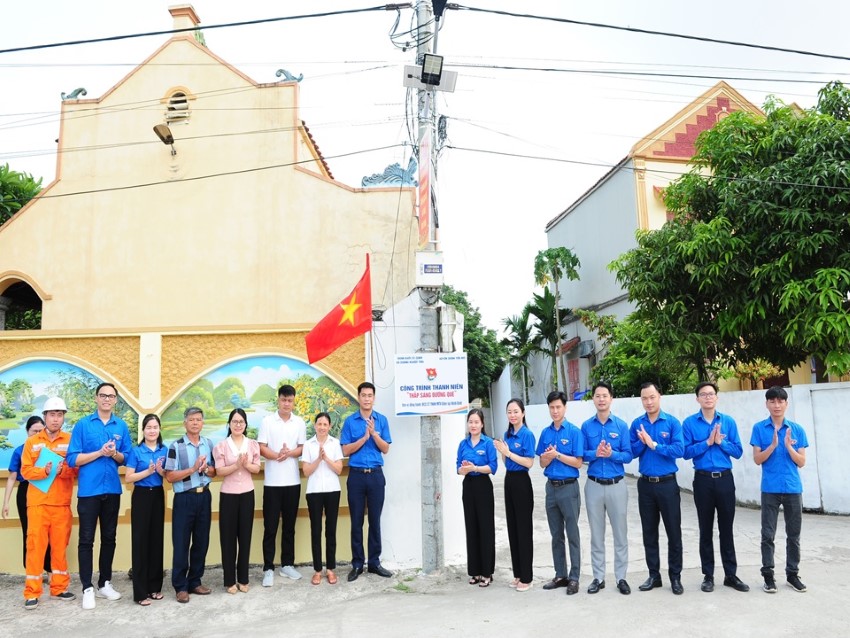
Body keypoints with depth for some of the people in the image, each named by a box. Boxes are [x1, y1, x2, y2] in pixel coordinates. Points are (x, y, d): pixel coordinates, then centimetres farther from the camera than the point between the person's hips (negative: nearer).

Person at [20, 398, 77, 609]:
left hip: (62, 503, 1)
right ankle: (32, 592, 7)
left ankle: (59, 588, 17)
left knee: (60, 546, 6)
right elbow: (25, 470, -1)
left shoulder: (71, 440, 4)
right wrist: (44, 471, -19)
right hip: (37, 502, 0)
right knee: (35, 546, 0)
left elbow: (77, 469, 1)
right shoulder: (32, 442, 6)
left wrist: (63, 471, -19)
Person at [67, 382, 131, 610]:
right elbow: (73, 459, -7)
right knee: (86, 540, 2)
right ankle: (87, 588, 11)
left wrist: (115, 454, -13)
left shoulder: (121, 426, 5)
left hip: (112, 490, 3)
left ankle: (105, 583, 24)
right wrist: (100, 452, -16)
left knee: (109, 538, 12)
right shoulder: (83, 424, -3)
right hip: (89, 490, -3)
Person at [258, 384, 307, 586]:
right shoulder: (267, 421, -1)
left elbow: (302, 448, 4)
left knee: (289, 526, 11)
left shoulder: (300, 422, 5)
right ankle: (268, 569, 8)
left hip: (293, 481, 2)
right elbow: (261, 448, -5)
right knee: (270, 527, 1)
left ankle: (287, 564, 21)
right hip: (272, 481, -2)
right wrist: (277, 455, -22)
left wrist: (289, 453, -15)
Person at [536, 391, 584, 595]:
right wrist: (549, 456, -12)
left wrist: (557, 454, -17)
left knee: (572, 534, 2)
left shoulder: (574, 432, -8)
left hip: (569, 487, -5)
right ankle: (560, 575, 22)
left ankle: (574, 577, 10)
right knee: (556, 535, 12)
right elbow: (542, 463, 9)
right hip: (551, 487, 5)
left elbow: (578, 462, -10)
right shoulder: (545, 433, 7)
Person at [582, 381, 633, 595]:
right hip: (594, 485, 1)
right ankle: (598, 577, 20)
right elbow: (581, 455, 0)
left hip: (616, 485, -1)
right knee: (596, 534, 10)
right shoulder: (586, 426, 1)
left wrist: (611, 453, -23)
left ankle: (621, 577, 19)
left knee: (620, 533, 7)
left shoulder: (621, 425, -3)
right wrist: (595, 453, -19)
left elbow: (628, 456, -5)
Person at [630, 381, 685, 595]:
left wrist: (654, 444, -18)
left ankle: (675, 576, 17)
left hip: (667, 483, -3)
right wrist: (642, 442, -16)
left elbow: (679, 450, -16)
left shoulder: (672, 422, -6)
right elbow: (631, 452, 1)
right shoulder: (637, 424, 4)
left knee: (673, 532, 4)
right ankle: (654, 575, 21)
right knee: (649, 533, 10)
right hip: (645, 484, 3)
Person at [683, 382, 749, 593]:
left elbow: (738, 451, 0)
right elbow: (686, 452, -8)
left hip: (725, 479, 1)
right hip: (703, 480, -1)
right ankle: (708, 575, 17)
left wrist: (721, 442, -14)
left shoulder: (728, 422, 3)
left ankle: (731, 574, 19)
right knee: (706, 529, 8)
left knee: (726, 528, 8)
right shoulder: (689, 423, -2)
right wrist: (707, 442, -17)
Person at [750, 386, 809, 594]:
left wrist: (789, 446, -15)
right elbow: (757, 459, -4)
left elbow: (801, 462, 2)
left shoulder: (797, 429, 3)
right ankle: (768, 574, 11)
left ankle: (792, 574, 23)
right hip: (770, 489, -2)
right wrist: (773, 445, -18)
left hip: (793, 488, 2)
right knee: (768, 534, 3)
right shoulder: (759, 428, -1)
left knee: (794, 534, 10)